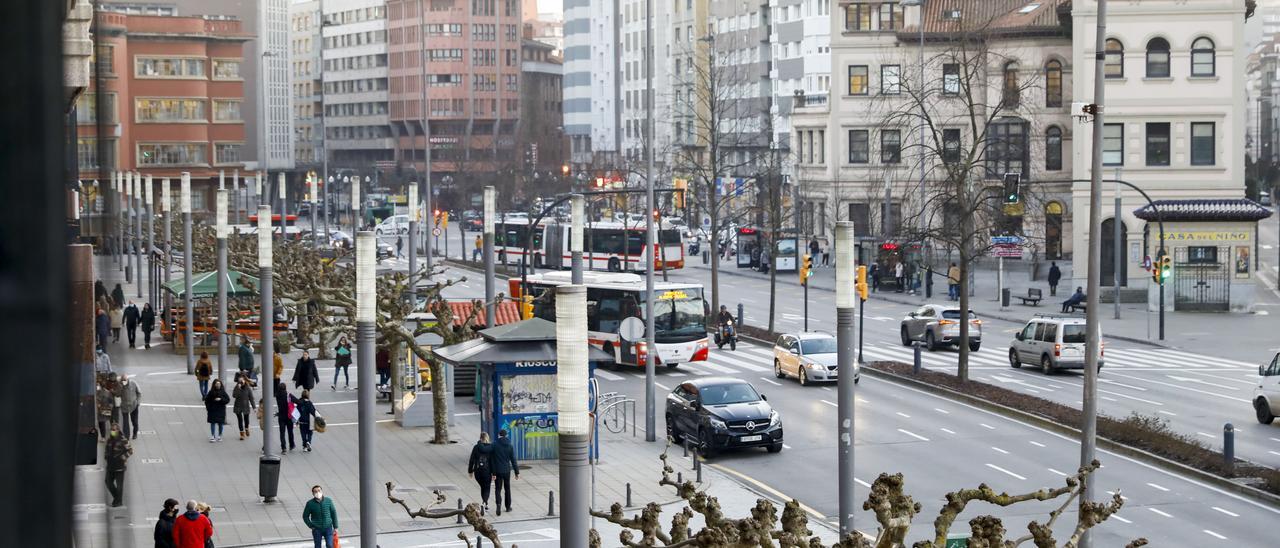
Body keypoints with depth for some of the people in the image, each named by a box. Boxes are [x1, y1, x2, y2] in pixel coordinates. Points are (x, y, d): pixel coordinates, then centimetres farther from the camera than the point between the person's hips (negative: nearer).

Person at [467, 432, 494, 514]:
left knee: (482, 487, 21)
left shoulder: (476, 447, -3)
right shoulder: (491, 447, -5)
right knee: (486, 489, 5)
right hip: (487, 471, -2)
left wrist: (470, 471, 8)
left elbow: (472, 460, -1)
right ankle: (484, 504, -20)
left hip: (478, 471, 2)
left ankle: (485, 505, 29)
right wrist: (494, 473, -2)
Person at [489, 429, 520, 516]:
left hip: (497, 471, -1)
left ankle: (498, 504, -21)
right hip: (507, 470, 1)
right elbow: (513, 460, -2)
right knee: (507, 489, 16)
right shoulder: (510, 446, -3)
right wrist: (517, 472, 3)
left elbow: (491, 460, -7)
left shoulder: (494, 445, -7)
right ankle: (508, 506, 24)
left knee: (498, 489, 3)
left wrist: (493, 473, -4)